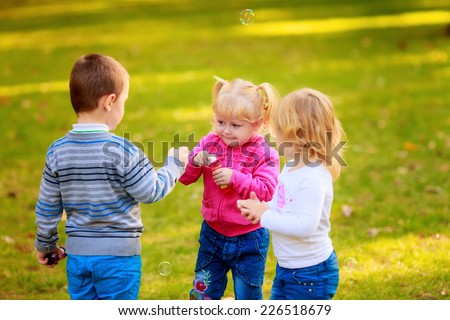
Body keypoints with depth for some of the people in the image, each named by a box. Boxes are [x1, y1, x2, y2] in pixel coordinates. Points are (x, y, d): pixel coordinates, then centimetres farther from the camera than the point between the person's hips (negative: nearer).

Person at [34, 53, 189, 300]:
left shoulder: (57, 151, -2)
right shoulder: (122, 151, -17)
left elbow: (47, 206, 6)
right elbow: (151, 192, -9)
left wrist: (46, 244, 20)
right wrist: (174, 165, 8)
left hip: (77, 254, 5)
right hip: (118, 254, -4)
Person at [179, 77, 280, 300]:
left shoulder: (264, 154, -14)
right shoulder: (209, 144, -4)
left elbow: (267, 191, -24)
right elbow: (184, 178, -4)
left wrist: (235, 178, -33)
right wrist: (195, 162, -25)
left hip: (248, 239, -3)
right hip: (212, 233, 4)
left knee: (247, 298, 12)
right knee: (203, 294, 16)